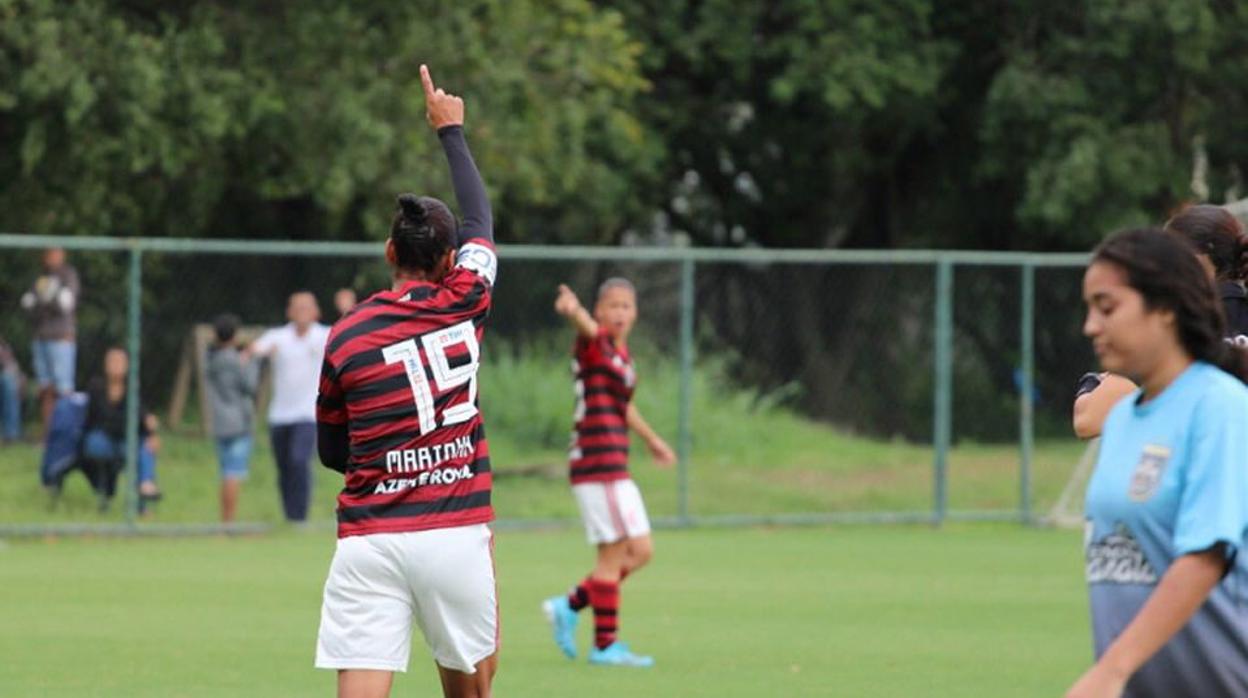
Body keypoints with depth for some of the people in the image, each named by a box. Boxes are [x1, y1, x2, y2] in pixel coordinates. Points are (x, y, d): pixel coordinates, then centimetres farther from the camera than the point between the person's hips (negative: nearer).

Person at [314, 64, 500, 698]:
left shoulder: (346, 338, 3)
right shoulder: (464, 303, 4)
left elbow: (332, 451, 12)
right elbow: (480, 218, 24)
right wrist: (450, 129, 37)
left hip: (369, 541, -1)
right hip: (456, 535, 1)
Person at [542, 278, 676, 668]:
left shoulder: (622, 353, 16)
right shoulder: (595, 343, -10)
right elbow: (587, 326, -35)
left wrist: (650, 439, 46)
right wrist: (573, 311, -58)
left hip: (614, 470, 9)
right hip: (599, 465, -9)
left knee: (640, 552, 12)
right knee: (615, 554, -5)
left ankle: (569, 607, 17)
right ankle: (605, 645, 2)